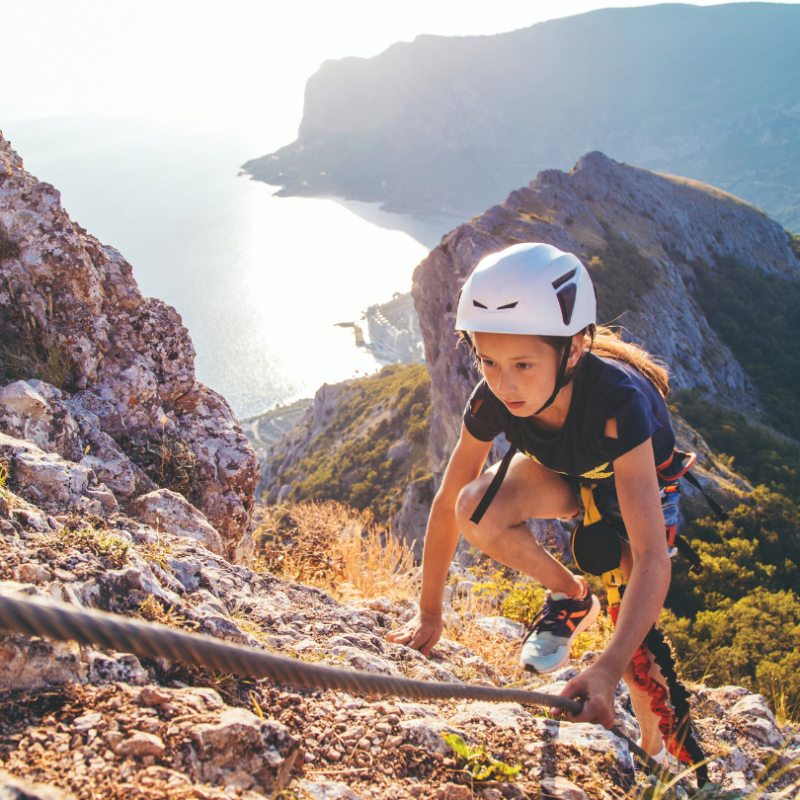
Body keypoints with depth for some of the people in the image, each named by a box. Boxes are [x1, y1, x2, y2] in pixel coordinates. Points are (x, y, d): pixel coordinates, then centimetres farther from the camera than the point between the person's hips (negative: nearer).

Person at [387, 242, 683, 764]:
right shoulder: (493, 399, -31)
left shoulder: (617, 398, -43)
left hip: (641, 484, -3)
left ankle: (656, 755, 24)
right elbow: (448, 502, -20)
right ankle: (571, 598, -1)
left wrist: (607, 670, -56)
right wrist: (429, 616, -15)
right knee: (477, 508, -29)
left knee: (635, 656, -10)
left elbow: (651, 558, -46)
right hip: (565, 475, 3)